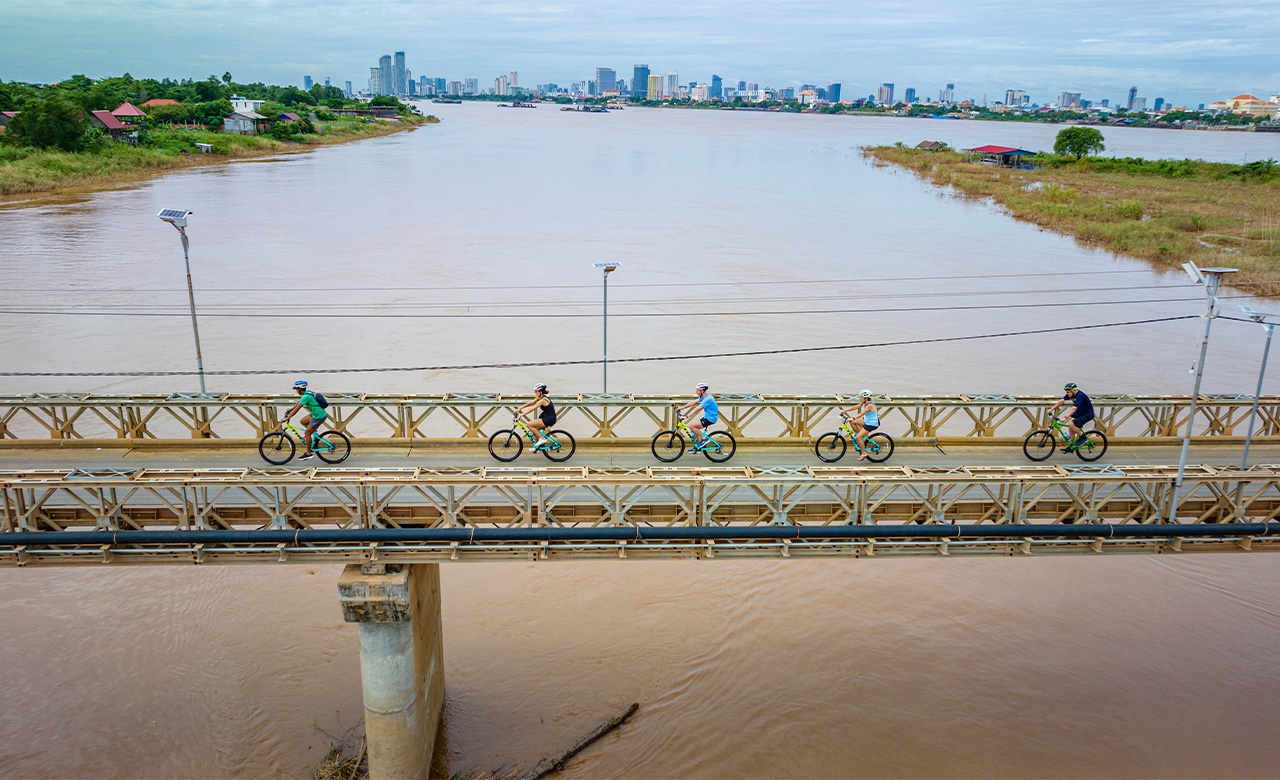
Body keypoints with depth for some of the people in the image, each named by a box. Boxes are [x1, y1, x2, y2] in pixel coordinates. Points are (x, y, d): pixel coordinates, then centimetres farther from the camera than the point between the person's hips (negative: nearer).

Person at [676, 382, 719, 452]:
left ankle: (704, 438, -5)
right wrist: (682, 408, 9)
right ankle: (697, 447, 18)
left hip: (710, 419, -10)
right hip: (707, 417, 10)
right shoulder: (703, 397, 8)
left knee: (691, 426, -16)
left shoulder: (707, 399, -23)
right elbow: (693, 402, 12)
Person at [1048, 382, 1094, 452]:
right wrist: (1052, 409, -5)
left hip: (1088, 414, -9)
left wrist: (1065, 417, -42)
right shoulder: (1071, 394, -3)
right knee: (1071, 428, 6)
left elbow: (1074, 408, -36)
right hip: (1080, 414, 9)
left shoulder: (1080, 396, -28)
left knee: (1071, 424, -23)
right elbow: (1061, 401, 2)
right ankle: (1070, 447, 14)